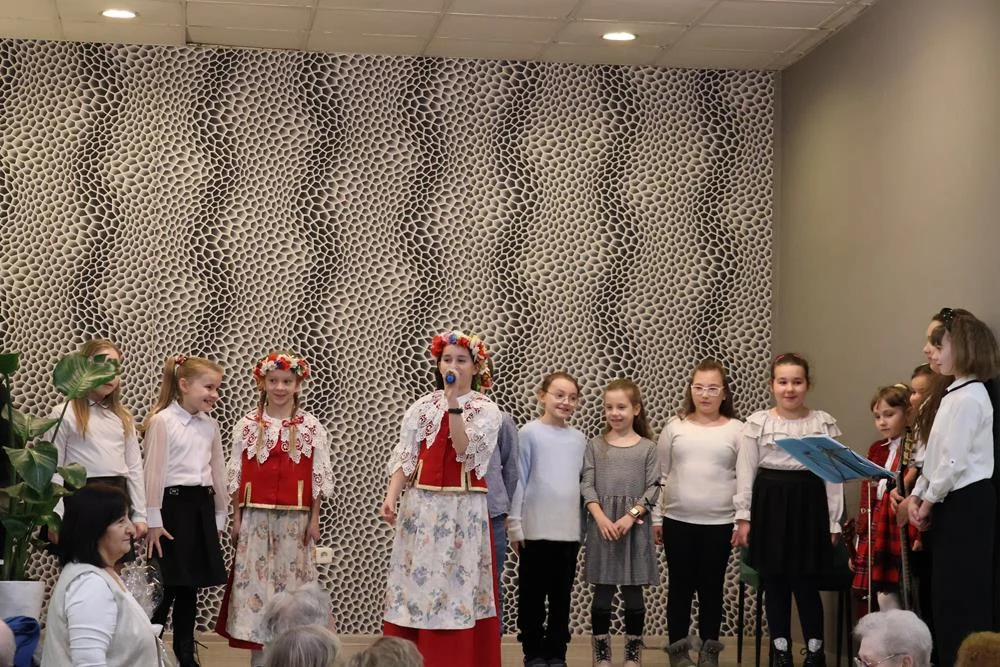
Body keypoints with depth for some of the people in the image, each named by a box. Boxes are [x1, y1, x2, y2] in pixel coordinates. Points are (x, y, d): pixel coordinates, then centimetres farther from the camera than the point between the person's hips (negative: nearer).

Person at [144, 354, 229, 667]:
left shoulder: (210, 425, 11)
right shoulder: (162, 421, -8)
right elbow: (154, 472, -11)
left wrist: (219, 517, 14)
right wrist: (153, 520, -14)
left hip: (202, 507, 6)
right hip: (173, 503, -6)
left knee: (190, 586, 11)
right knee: (166, 585, -5)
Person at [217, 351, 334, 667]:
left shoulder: (311, 426, 1)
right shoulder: (247, 425, 2)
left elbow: (320, 475, 2)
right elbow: (236, 473, 4)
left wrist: (314, 519, -1)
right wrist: (237, 517, 1)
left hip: (295, 518, 0)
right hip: (256, 516, 1)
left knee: (291, 580, 2)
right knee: (254, 579, 1)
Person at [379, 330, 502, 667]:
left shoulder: (486, 410, 0)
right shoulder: (422, 406, 7)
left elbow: (466, 453, -14)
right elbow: (404, 457, 2)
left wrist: (454, 404, -18)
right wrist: (391, 497, -11)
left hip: (463, 509, -2)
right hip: (421, 505, 2)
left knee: (458, 586, -1)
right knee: (416, 580, 2)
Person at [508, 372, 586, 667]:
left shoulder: (579, 438, 8)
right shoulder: (529, 433, -5)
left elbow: (583, 482, 14)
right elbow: (518, 480, -5)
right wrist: (515, 524, -8)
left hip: (569, 531, 4)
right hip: (536, 530, -4)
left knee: (562, 597, 10)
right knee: (532, 596, 4)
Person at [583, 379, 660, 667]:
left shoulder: (647, 448, 3)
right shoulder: (595, 446, 4)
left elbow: (653, 488, -2)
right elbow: (587, 485, -1)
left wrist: (631, 516, -14)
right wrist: (601, 518, -15)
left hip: (635, 526, 0)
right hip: (602, 525, 0)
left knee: (634, 591, 5)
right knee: (602, 592, 3)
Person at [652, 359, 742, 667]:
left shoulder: (737, 430, 0)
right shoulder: (675, 426, 3)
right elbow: (661, 476, 6)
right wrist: (656, 518, 4)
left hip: (720, 523, -1)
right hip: (677, 521, 1)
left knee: (711, 587, 8)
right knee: (680, 585, 8)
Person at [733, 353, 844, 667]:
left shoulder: (823, 423, 2)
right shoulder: (758, 422, 2)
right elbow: (746, 471, 3)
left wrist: (833, 522, 1)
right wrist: (743, 516, -1)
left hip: (808, 504, -1)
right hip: (770, 505, 1)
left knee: (806, 582, -1)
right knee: (774, 583, 7)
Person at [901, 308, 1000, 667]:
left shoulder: (969, 398, -17)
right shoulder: (954, 395, 15)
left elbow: (954, 462, -20)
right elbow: (936, 455, 18)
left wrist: (929, 501, -9)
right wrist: (916, 495, 8)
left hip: (966, 505, -10)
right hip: (953, 504, 10)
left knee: (961, 598, -6)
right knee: (946, 594, 12)